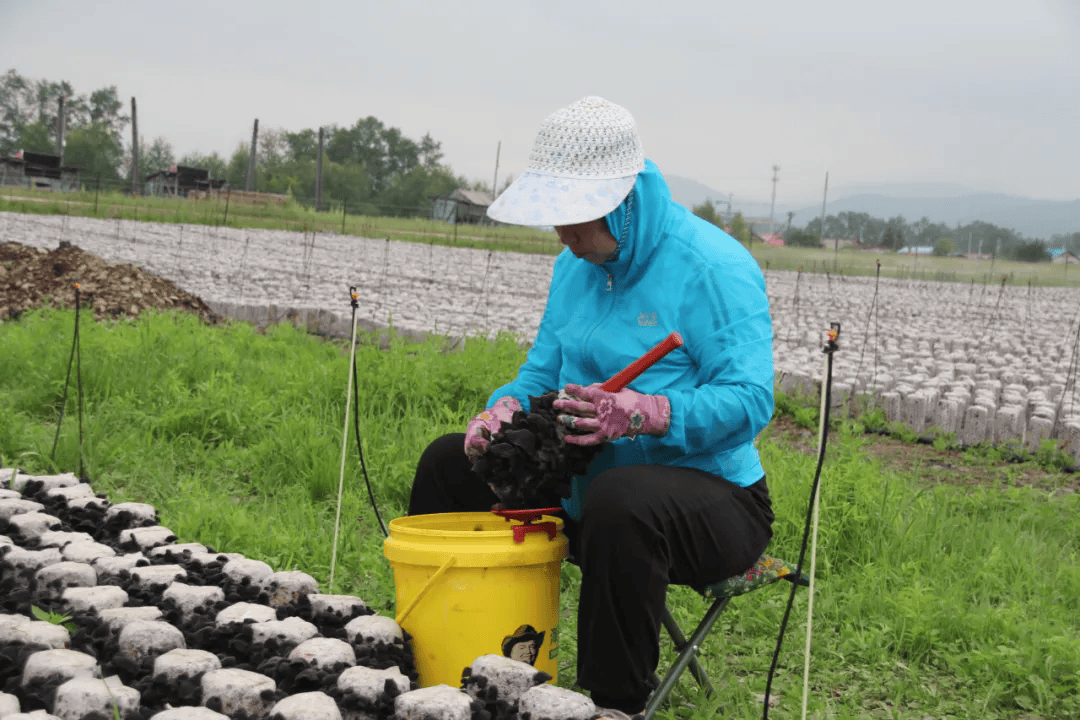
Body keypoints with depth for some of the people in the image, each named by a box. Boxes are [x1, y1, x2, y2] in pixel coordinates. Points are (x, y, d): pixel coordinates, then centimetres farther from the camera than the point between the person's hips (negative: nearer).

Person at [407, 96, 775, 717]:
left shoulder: (712, 265, -18)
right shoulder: (576, 266, 8)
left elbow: (750, 399, -25)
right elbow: (543, 371, 12)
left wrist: (646, 413, -40)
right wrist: (507, 407, -11)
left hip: (714, 498, -8)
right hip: (586, 488, 8)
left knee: (619, 498, -41)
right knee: (450, 463, 7)